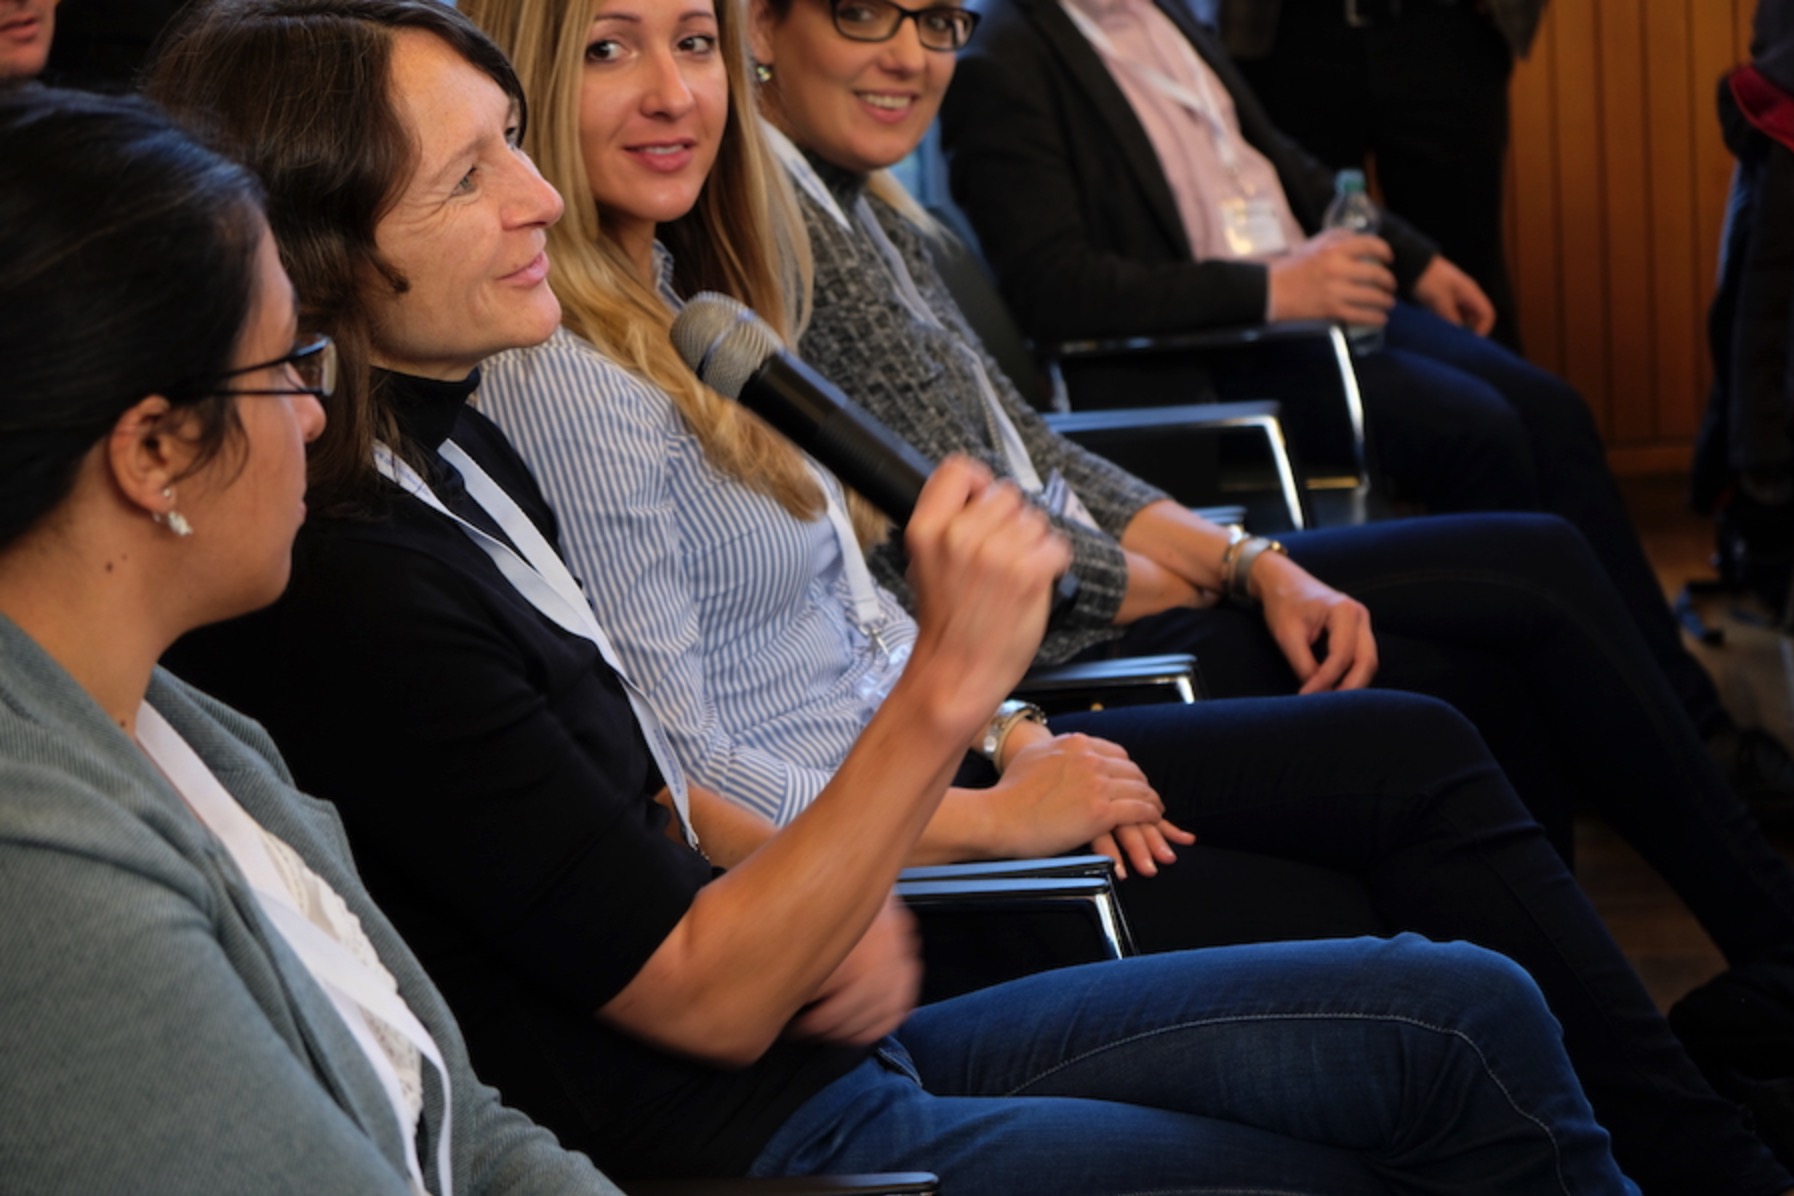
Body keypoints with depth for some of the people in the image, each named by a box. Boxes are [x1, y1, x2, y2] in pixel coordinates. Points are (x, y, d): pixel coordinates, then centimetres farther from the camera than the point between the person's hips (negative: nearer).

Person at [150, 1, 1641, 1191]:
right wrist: (948, 687, -24)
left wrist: (811, 887, -1)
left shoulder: (457, 450, 6)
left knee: (1466, 1018, 5)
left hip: (819, 1040, 9)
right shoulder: (347, 589, -24)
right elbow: (702, 997, -20)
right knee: (1460, 1044, -2)